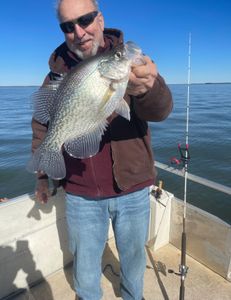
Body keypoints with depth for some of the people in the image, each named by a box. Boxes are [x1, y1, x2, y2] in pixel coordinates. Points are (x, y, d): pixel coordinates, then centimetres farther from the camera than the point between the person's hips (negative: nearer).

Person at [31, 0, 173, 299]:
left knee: (134, 255, 21)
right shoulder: (57, 74, 0)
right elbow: (42, 128, 9)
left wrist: (145, 89, -43)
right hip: (80, 194, 1)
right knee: (84, 263, 19)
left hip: (132, 188, 0)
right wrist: (42, 175, 8)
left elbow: (160, 110, -21)